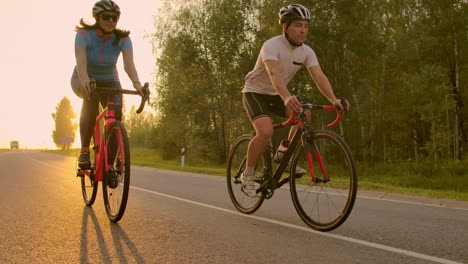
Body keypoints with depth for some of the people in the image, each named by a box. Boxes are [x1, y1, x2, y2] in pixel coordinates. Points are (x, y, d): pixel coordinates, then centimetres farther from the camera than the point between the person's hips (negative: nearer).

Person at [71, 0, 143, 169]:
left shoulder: (123, 39, -16)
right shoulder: (84, 34, -21)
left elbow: (129, 63, -31)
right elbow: (80, 61, -37)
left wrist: (136, 83, -51)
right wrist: (85, 80, -57)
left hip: (109, 81, 3)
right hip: (84, 80, -2)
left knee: (116, 114, -22)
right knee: (91, 95, -37)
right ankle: (84, 151, -32)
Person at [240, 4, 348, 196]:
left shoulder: (307, 52, -7)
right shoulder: (272, 45, -26)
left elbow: (319, 76, -19)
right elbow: (274, 74, -43)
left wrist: (334, 99, -37)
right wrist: (287, 98, -62)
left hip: (275, 95, 6)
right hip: (255, 92, -6)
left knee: (304, 115, -18)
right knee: (266, 131, -28)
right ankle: (248, 174, -8)